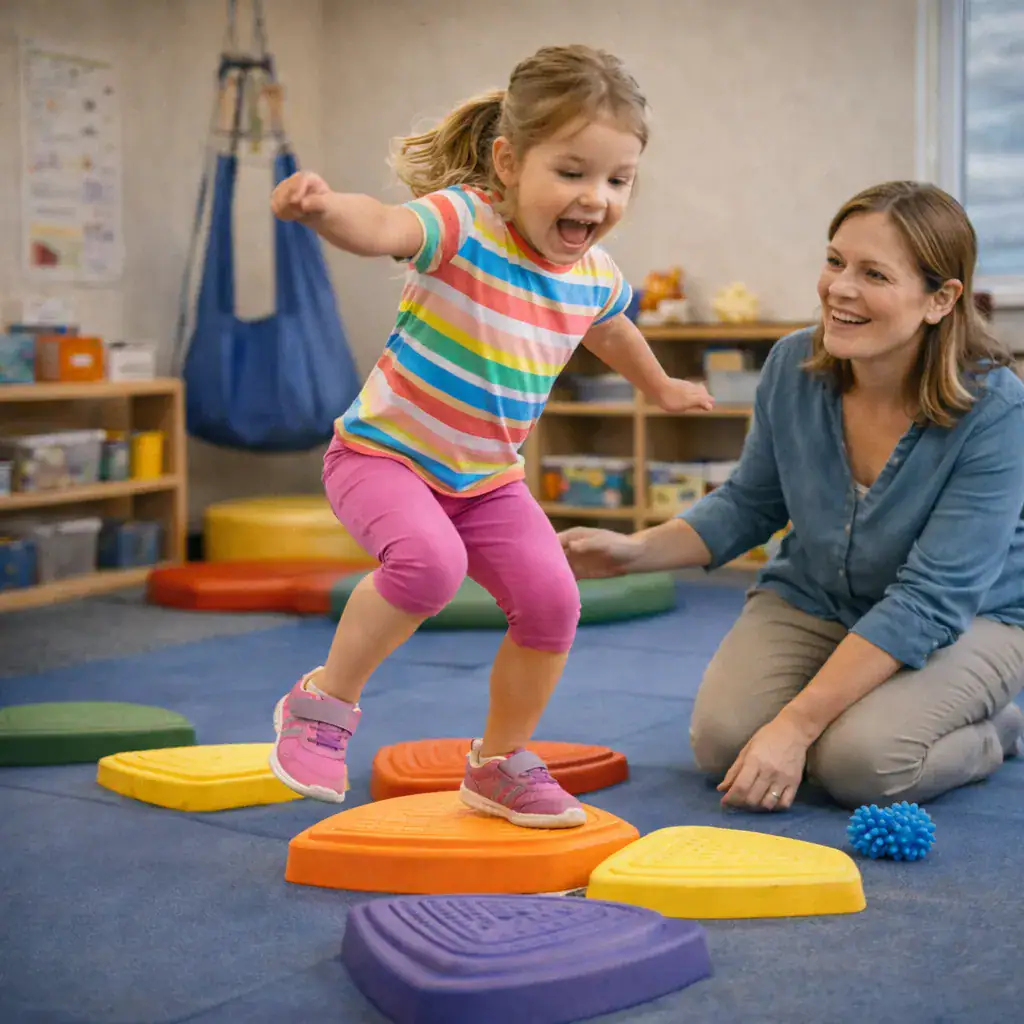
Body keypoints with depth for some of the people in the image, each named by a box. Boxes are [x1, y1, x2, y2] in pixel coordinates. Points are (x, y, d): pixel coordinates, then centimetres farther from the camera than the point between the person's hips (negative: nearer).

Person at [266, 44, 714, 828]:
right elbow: (382, 227, -43)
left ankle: (501, 763, 18)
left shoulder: (596, 274, -1)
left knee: (551, 600, -7)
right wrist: (326, 207, -65)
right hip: (383, 453, -6)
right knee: (430, 561, -33)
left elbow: (608, 327, 24)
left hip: (488, 478, 6)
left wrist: (660, 386, 40)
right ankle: (325, 702, -6)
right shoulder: (463, 222, -21)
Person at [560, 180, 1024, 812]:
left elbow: (929, 599, -28)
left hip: (967, 620, -3)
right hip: (811, 600, 4)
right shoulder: (794, 365, -12)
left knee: (859, 762, -29)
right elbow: (749, 505, 5)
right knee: (722, 739, -21)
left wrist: (796, 724, -32)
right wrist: (635, 551, -14)